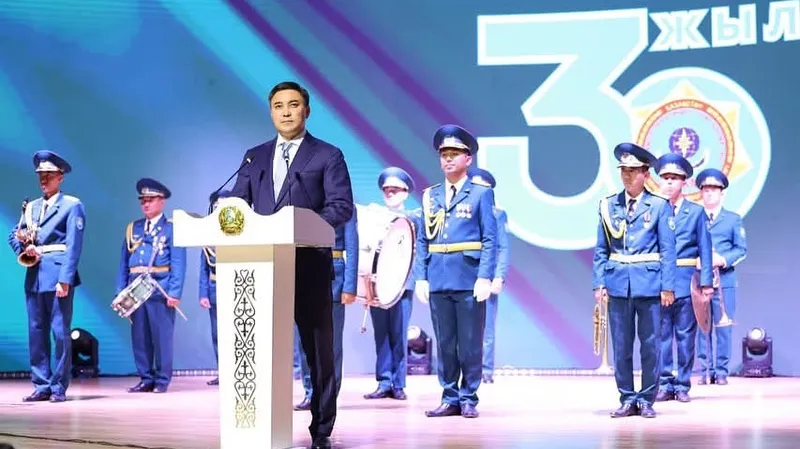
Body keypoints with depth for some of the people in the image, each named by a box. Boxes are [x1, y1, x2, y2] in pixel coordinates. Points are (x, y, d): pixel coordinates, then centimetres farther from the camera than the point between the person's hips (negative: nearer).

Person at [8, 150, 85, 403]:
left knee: (60, 332, -4)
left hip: (58, 275, -6)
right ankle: (41, 386, 11)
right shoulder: (31, 207, 19)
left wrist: (65, 279, -17)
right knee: (36, 332, 6)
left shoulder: (72, 205, 0)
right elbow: (14, 236, 19)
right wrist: (23, 250, -5)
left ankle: (59, 387, 1)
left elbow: (74, 245, -8)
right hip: (34, 276, 6)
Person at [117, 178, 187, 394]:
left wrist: (175, 292, -14)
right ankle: (146, 379, 13)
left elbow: (178, 264, -5)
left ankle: (162, 380, 4)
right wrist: (120, 291, 7)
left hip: (160, 290, -5)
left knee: (162, 337, -2)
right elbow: (124, 263, 15)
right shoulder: (133, 228, 15)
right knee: (139, 337, 6)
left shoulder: (172, 228, 1)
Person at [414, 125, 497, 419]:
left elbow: (490, 239, -3)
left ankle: (469, 399, 9)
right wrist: (420, 278, 3)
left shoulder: (481, 193, 2)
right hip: (438, 280, 4)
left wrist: (485, 278, -11)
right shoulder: (431, 196, 13)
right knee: (444, 342, 7)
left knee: (470, 342, 1)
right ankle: (450, 398, 15)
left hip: (469, 278, -4)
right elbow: (422, 240, 12)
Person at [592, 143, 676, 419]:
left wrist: (668, 286, -6)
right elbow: (601, 250, 9)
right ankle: (627, 399, 14)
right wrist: (599, 283, 1)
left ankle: (646, 400, 11)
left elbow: (668, 250, 0)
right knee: (621, 346, 5)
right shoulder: (608, 206, 8)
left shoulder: (659, 206, 2)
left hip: (649, 284, -2)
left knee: (650, 345, 2)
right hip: (618, 284, 2)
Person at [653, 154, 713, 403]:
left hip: (686, 282, -1)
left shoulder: (696, 212, 6)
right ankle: (665, 384, 9)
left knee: (685, 335, 3)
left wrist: (706, 283, -4)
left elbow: (705, 249, 4)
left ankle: (682, 385, 10)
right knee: (661, 335, 2)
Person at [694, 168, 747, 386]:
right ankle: (705, 371, 5)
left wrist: (724, 260, -13)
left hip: (724, 280, -1)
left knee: (723, 327, -2)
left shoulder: (734, 219, 12)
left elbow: (741, 249, 5)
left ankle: (722, 371, 3)